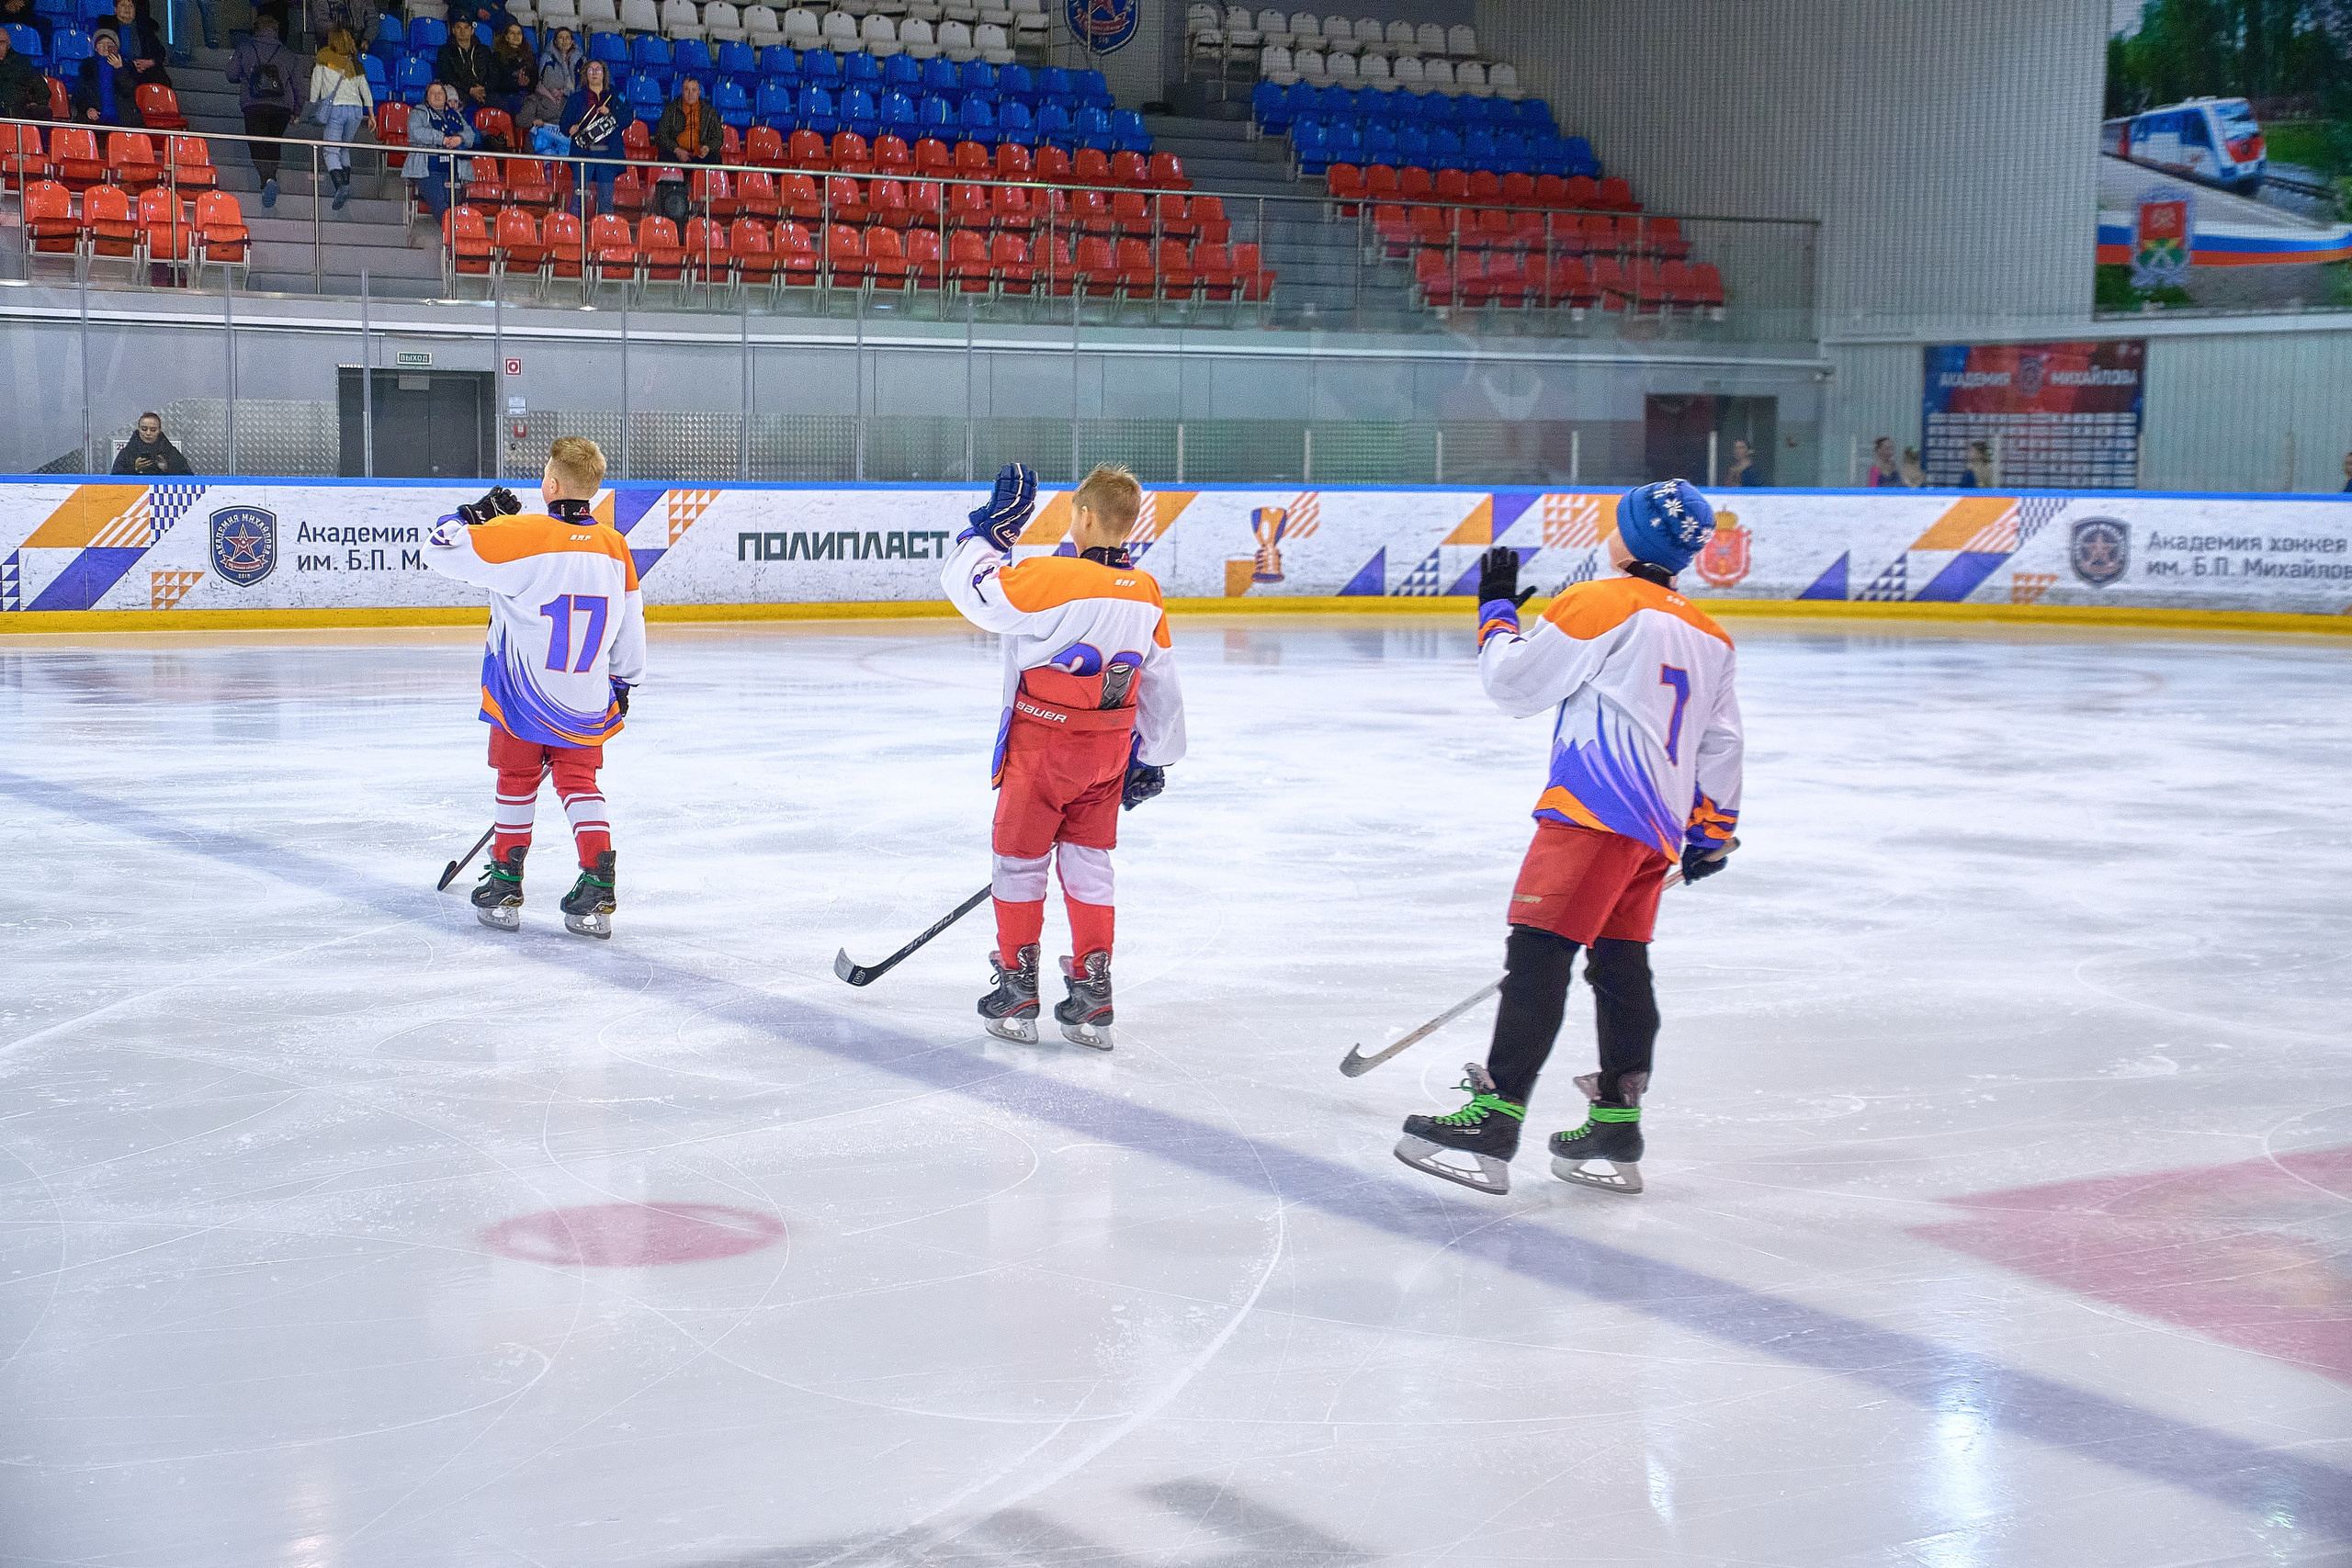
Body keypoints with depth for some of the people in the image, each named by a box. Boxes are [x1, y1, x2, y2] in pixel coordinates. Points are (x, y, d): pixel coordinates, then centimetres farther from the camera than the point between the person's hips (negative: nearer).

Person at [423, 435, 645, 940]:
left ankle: (505, 885, 24)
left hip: (521, 699, -3)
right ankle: (597, 889, 1)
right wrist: (623, 684, 22)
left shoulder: (518, 535, -18)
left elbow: (440, 549, -13)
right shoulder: (615, 547, -2)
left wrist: (478, 514, 3)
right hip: (589, 704, 3)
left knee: (517, 779, 16)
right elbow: (631, 628, 7)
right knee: (578, 781, 14)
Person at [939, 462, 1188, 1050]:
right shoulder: (1146, 593, 1)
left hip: (1042, 744, -6)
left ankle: (1017, 989, 18)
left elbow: (971, 588, -16)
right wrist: (1152, 759, 20)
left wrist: (993, 526, -4)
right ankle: (1092, 1000, 12)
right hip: (1109, 750, 6)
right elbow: (1161, 685, 10)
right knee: (1088, 863, 14)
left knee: (1019, 859, 10)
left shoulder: (1054, 577, -21)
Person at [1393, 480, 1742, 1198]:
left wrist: (1496, 612, 14)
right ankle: (1615, 1128, 15)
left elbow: (1513, 683, -2)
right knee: (1621, 964, 13)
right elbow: (1721, 741, 27)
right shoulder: (1710, 637, 22)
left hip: (1595, 807, -9)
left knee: (1538, 951, -14)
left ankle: (1493, 1122, -22)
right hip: (1658, 825, 9)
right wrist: (1711, 829, 34)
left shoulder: (1603, 604, -3)